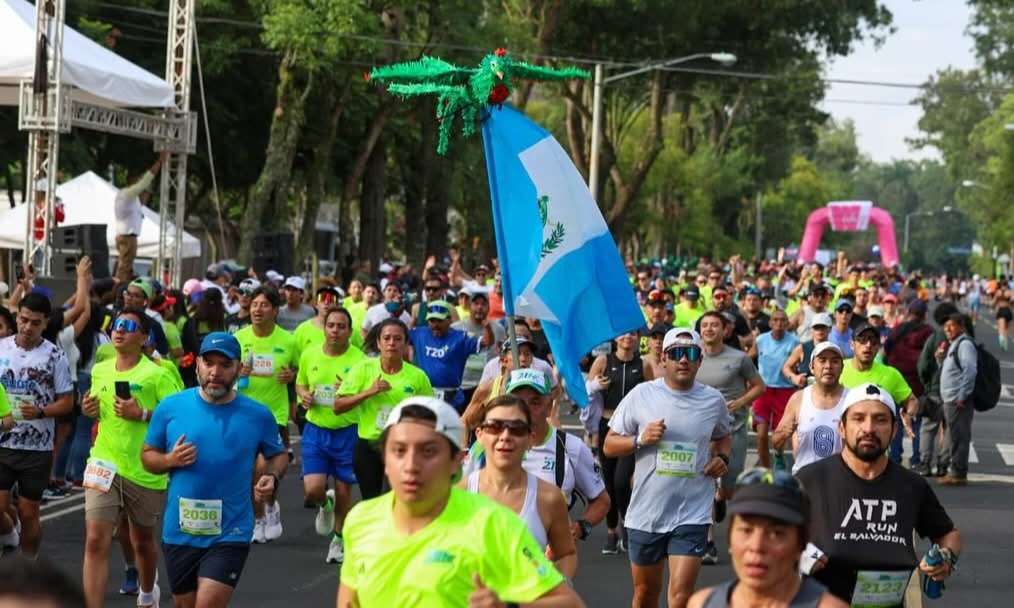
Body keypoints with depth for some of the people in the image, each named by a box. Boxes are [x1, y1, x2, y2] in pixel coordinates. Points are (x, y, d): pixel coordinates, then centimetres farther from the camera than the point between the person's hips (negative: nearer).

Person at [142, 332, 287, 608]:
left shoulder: (258, 416, -2)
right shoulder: (171, 408, -1)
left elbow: (278, 455, 14)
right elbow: (148, 456, 8)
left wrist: (272, 478, -7)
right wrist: (170, 460, -14)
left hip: (230, 534, -2)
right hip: (179, 531, 2)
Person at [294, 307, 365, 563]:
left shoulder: (358, 359, -8)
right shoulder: (309, 355, 2)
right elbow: (300, 384, 19)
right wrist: (303, 395, -4)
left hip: (347, 433, -2)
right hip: (315, 430, 2)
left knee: (343, 492, 7)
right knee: (312, 490, -10)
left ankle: (338, 539, 29)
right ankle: (326, 504, 28)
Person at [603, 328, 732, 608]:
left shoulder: (713, 400, 2)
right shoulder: (641, 395, -3)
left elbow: (723, 437, 22)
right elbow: (609, 445, 2)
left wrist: (722, 457, 1)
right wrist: (640, 440, -17)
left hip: (692, 515, -1)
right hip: (645, 512, 1)